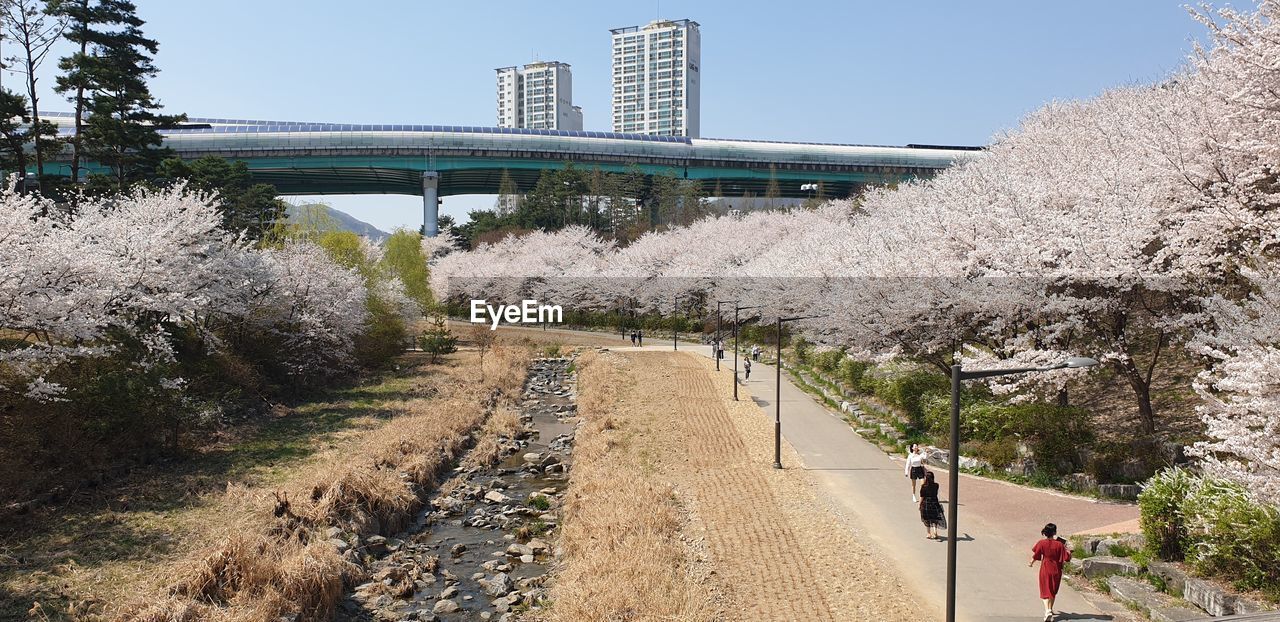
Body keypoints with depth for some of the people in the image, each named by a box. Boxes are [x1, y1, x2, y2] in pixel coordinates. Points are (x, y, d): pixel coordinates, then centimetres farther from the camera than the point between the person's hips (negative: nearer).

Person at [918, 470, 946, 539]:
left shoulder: (923, 486, -13)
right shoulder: (936, 485, -6)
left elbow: (922, 497, -11)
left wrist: (919, 505, 1)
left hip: (925, 504, -1)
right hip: (934, 503, 1)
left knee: (927, 520, 13)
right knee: (934, 519, 13)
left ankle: (928, 533, 19)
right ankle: (935, 531, -6)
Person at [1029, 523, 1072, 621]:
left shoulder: (1041, 543, -11)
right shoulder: (1059, 544, -11)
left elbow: (1035, 556, -5)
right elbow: (1067, 558, -11)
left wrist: (1031, 563, 15)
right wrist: (1068, 550, 7)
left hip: (1045, 570, -1)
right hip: (1056, 571, 1)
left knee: (1045, 592, 4)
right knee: (1053, 591, 21)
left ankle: (1047, 610, -16)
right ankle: (1050, 609, 33)